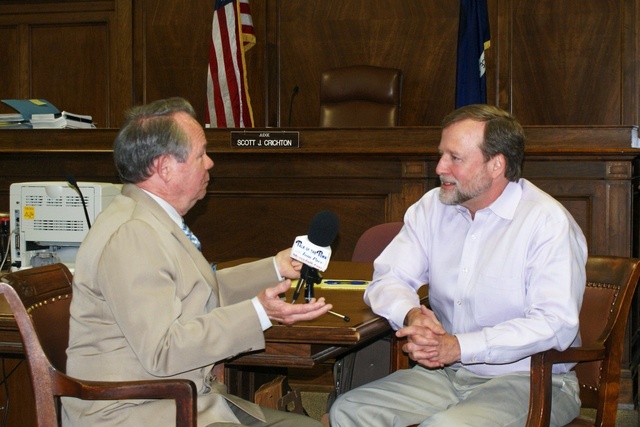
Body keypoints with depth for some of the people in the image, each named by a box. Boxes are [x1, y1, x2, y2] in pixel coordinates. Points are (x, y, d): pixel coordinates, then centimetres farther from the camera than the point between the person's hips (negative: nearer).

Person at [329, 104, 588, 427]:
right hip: (443, 374, 6)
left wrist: (458, 346, -28)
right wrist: (412, 314, -18)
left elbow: (555, 324, -22)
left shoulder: (548, 222, -13)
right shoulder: (432, 208, 7)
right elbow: (388, 279, 7)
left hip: (528, 380, -6)